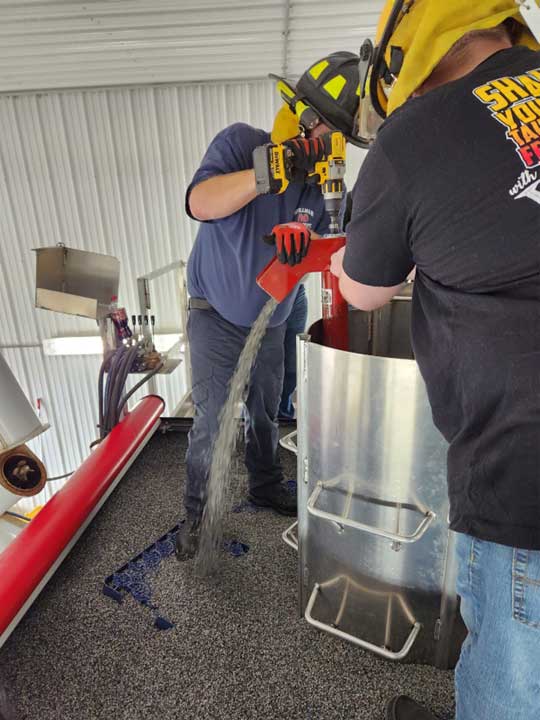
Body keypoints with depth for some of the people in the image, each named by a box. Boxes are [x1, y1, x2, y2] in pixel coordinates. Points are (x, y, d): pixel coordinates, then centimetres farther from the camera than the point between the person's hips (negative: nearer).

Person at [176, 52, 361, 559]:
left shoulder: (317, 185, -4)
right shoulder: (241, 142, -15)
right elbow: (200, 203, -31)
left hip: (271, 324, 5)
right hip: (216, 319, -4)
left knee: (266, 415, 17)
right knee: (212, 424, -3)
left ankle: (266, 486, 40)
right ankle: (196, 515, 18)